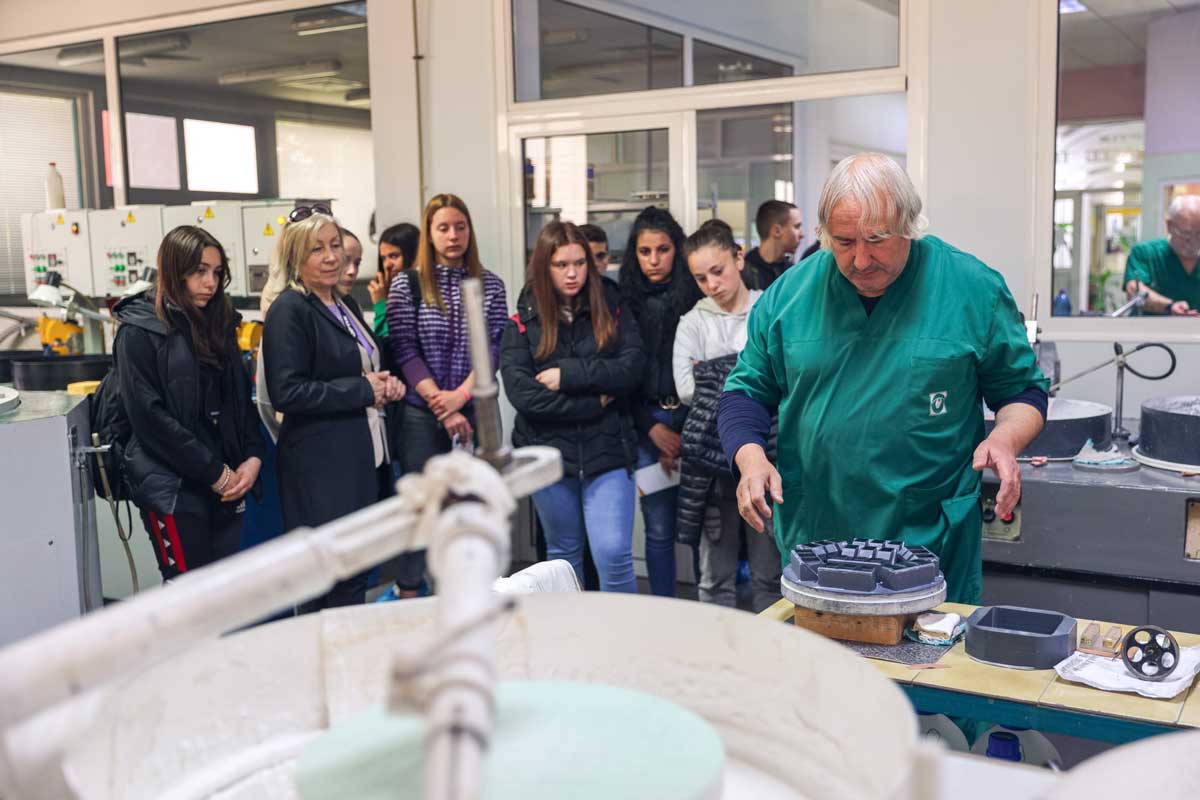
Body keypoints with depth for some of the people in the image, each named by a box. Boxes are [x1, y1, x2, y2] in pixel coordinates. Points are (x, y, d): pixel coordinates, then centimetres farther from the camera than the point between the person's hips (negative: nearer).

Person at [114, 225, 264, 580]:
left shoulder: (218, 323, 12)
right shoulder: (140, 331, -7)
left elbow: (242, 397, 14)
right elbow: (149, 416, -14)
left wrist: (253, 456, -3)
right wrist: (214, 473, -14)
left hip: (227, 481, 6)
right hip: (172, 486, -6)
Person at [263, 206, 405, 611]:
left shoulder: (346, 305, 16)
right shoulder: (289, 311, -11)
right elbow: (286, 392, -20)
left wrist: (386, 384, 6)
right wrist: (364, 391, -16)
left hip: (364, 457, 9)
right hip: (322, 466, -9)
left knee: (357, 575, 14)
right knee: (337, 581, -5)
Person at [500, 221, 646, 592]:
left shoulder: (612, 310, 4)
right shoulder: (523, 322, 1)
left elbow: (633, 366, -10)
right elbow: (520, 392, -12)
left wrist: (567, 374, -16)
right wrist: (592, 402, -13)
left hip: (607, 450, -1)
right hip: (549, 452, 1)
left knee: (614, 554, -8)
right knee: (563, 554, 15)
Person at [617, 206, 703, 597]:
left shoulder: (695, 296, 1)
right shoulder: (624, 301, 7)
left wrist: (688, 432, -8)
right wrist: (653, 429, -3)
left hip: (692, 418, -1)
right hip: (646, 424, 2)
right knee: (659, 527, 5)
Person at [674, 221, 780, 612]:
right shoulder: (693, 322, 9)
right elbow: (686, 389, -6)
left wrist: (714, 375, -12)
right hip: (713, 457, 1)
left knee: (769, 576, 5)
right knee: (715, 578, 7)